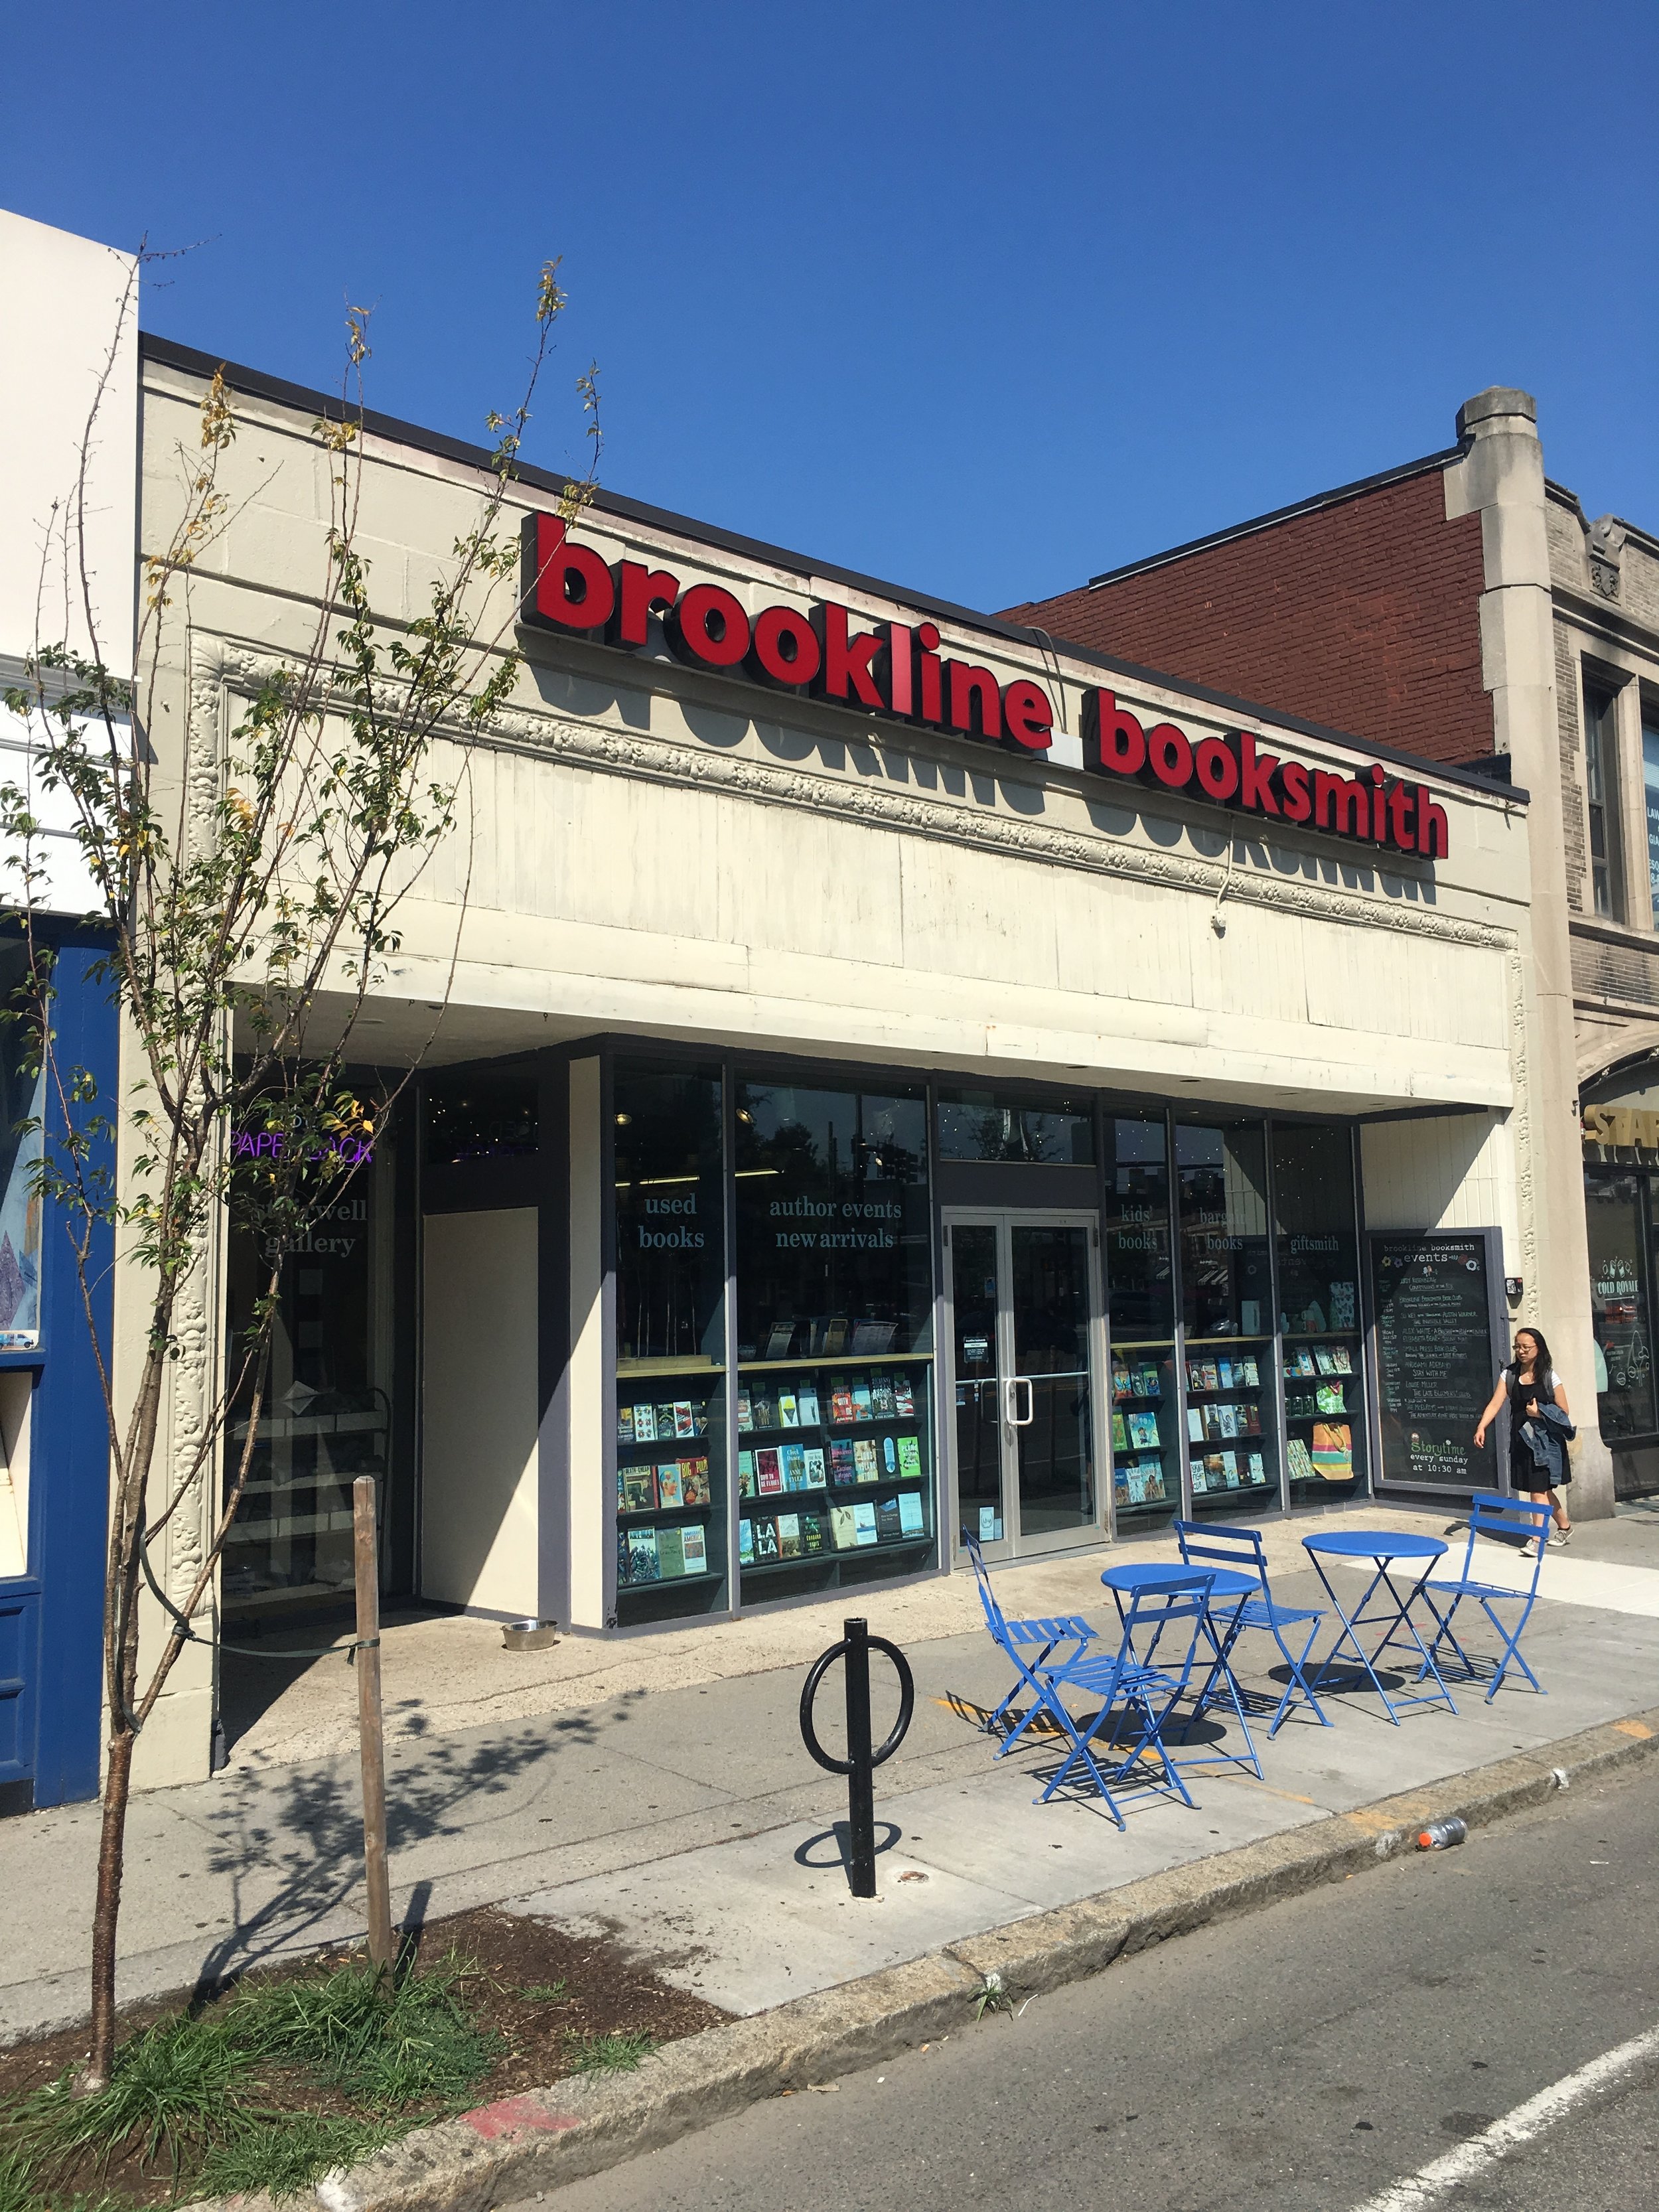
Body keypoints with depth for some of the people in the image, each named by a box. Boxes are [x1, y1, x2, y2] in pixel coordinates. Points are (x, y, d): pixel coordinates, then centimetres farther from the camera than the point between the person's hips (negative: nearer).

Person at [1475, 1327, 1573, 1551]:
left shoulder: (1549, 1376, -4)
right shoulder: (1509, 1375, 4)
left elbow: (1564, 1412, -1)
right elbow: (1495, 1404, -4)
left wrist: (1540, 1413, -16)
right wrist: (1482, 1427, -18)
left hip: (1546, 1439, -4)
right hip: (1521, 1438, 4)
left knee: (1539, 1489, -10)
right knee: (1542, 1488, 14)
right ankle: (1564, 1526, 34)